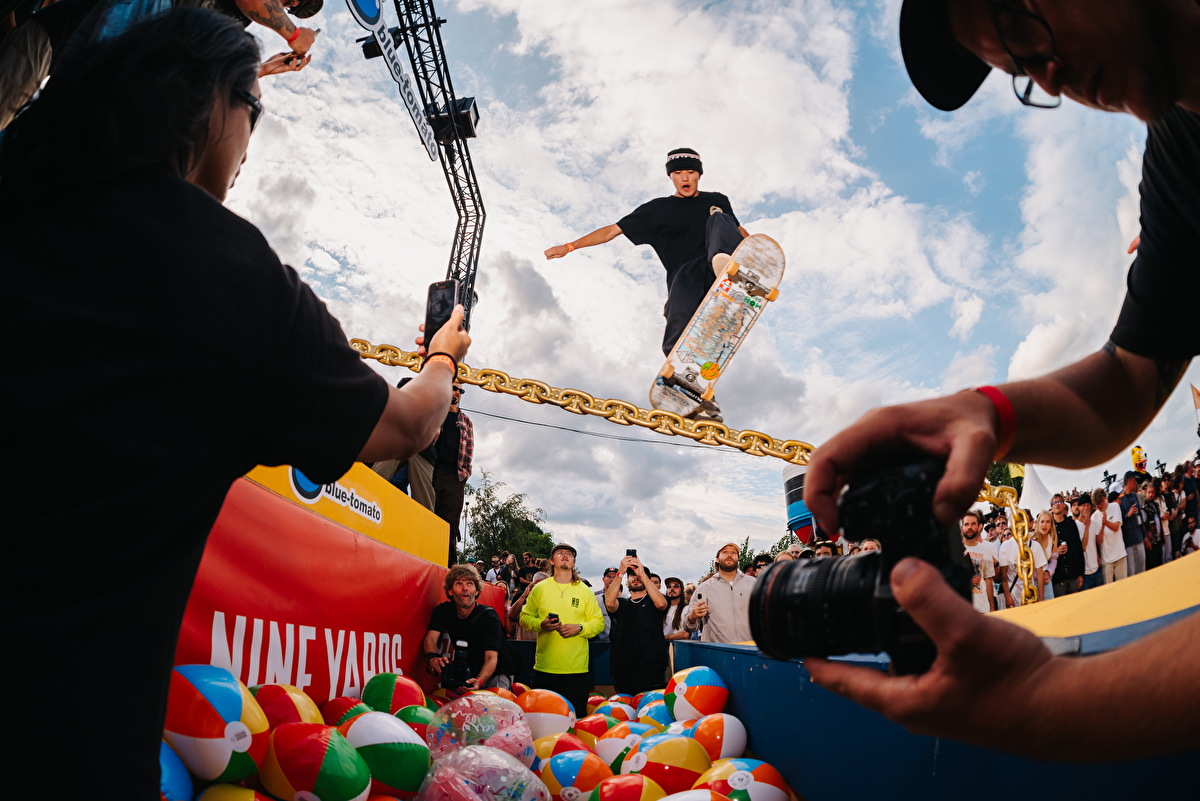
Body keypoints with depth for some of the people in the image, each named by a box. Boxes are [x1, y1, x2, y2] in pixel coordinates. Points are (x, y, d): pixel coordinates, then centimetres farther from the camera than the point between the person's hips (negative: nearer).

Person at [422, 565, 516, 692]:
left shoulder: (489, 616, -16)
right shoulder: (442, 611, -2)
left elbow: (491, 658, -24)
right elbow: (430, 639, -17)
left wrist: (479, 681, -46)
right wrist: (432, 657, -41)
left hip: (496, 673, -6)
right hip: (465, 673, 6)